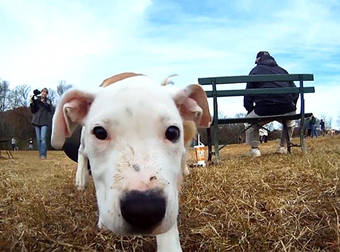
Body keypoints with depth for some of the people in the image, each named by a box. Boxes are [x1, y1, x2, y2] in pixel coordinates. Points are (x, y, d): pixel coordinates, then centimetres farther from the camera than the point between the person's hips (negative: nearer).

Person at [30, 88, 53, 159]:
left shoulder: (48, 101, 3)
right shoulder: (36, 100, 6)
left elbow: (50, 110, -9)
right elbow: (33, 111, 6)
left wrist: (44, 103, -17)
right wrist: (32, 103, -10)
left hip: (44, 122, -2)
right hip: (36, 121, 2)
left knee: (43, 138, -13)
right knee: (38, 138, 6)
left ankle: (43, 154, -12)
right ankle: (40, 153, 14)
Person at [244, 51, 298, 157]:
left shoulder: (255, 71, 15)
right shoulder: (282, 70, 24)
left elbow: (248, 95, 9)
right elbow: (295, 92, 18)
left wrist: (250, 111, 20)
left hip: (263, 110, -3)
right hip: (287, 110, 3)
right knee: (290, 121, 37)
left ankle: (254, 148, 12)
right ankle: (283, 147, 27)